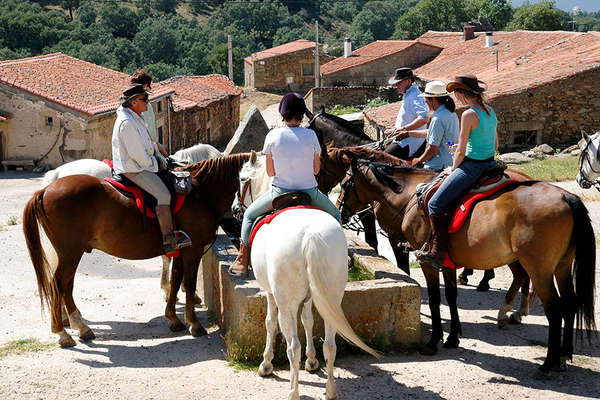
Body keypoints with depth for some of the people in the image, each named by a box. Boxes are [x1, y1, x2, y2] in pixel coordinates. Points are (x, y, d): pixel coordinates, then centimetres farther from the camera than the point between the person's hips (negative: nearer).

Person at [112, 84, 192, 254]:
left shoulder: (135, 118, 12)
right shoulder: (127, 123, -22)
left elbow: (148, 144, 24)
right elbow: (138, 155, -22)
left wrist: (158, 156, 13)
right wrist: (153, 164, -8)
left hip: (139, 165, 11)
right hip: (133, 169, -11)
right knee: (163, 194, -21)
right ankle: (169, 241, -19)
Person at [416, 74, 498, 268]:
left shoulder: (469, 114, -18)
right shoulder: (490, 111, 8)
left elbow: (460, 151, -14)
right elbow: (495, 145, 17)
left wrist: (453, 169, 2)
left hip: (471, 166, -10)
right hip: (490, 163, 10)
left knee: (436, 204, -5)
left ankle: (438, 253, -7)